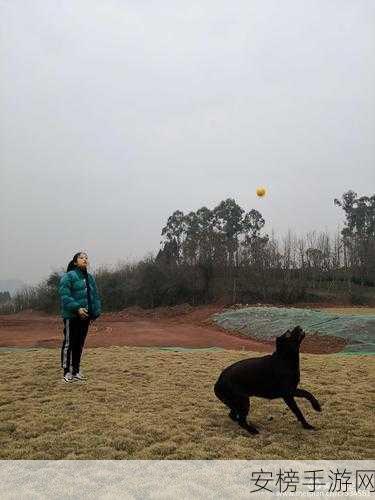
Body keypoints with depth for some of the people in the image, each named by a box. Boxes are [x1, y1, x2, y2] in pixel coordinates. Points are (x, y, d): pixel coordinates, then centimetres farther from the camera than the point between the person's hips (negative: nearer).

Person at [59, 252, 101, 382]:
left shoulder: (90, 278, 14)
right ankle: (67, 371, 10)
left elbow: (95, 296, 16)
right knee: (69, 343, 0)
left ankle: (76, 370, 24)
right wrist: (77, 308, -24)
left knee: (80, 344, 13)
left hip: (85, 316, 7)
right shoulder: (68, 276, -7)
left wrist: (96, 312, 6)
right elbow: (64, 296, -16)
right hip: (72, 316, -6)